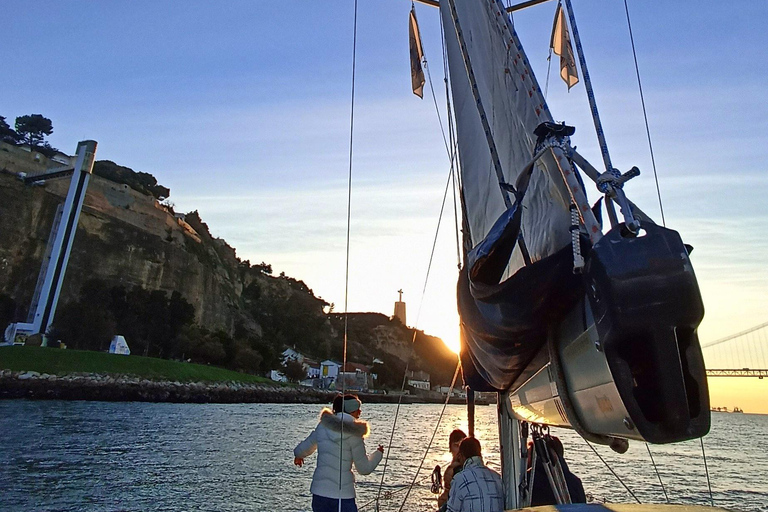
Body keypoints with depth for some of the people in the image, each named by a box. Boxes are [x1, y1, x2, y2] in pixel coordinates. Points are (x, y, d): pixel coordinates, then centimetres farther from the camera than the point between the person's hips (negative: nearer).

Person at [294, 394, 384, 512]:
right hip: (343, 495, -5)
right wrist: (379, 453, 13)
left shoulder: (322, 427, 4)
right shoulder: (353, 434, -9)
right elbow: (364, 469, -4)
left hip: (319, 491, 5)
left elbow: (300, 451, 14)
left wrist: (298, 456, 38)